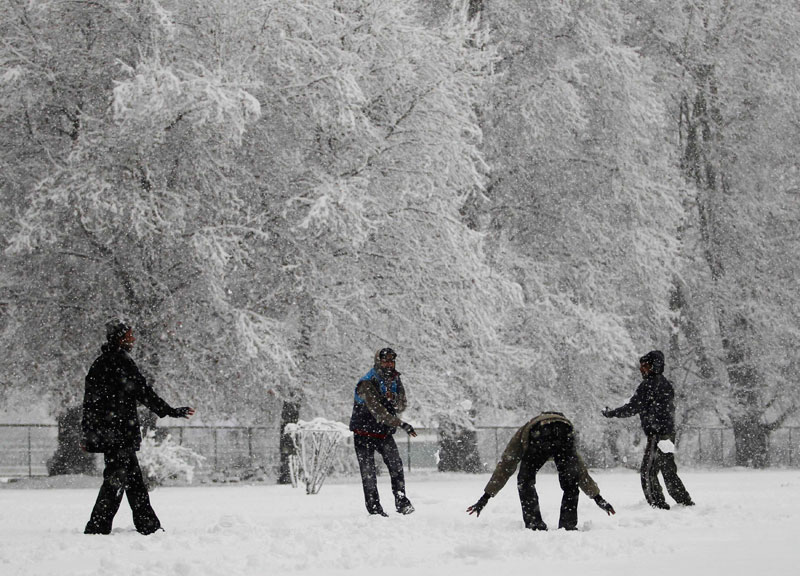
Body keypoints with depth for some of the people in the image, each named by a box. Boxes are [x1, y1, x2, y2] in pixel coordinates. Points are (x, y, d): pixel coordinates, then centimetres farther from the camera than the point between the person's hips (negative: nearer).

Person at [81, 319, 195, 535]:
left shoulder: (99, 363, 15)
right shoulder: (121, 362, -12)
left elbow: (89, 400, 18)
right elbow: (143, 392, -12)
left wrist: (86, 434, 21)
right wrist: (171, 412, -6)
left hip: (102, 431, 9)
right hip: (119, 430, -9)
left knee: (134, 478, 12)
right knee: (117, 478, -7)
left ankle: (149, 526, 16)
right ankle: (97, 528, -9)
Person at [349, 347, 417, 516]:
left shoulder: (395, 380, 0)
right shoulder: (367, 384, -22)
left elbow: (403, 405, 1)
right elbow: (377, 412, -30)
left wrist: (393, 399, -23)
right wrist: (401, 424, -38)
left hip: (385, 432, 4)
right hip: (364, 433, -4)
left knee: (396, 464, -13)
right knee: (368, 472, -2)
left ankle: (402, 502, -9)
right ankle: (374, 508, 6)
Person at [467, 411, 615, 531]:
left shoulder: (523, 433, 43)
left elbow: (504, 468, 39)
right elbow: (581, 471, 52)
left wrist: (486, 497, 42)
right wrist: (597, 497, 59)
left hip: (542, 434, -2)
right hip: (565, 432, 2)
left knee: (525, 480, 14)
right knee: (570, 482, 17)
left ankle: (534, 524, 6)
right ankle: (568, 525, 12)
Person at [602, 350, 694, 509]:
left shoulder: (648, 385, -13)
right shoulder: (666, 383, 15)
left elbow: (632, 408, -12)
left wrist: (611, 413, 1)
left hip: (657, 435, -9)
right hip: (669, 433, 9)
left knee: (647, 471, -6)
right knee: (669, 472, 16)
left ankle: (658, 504, -8)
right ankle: (686, 502, 19)